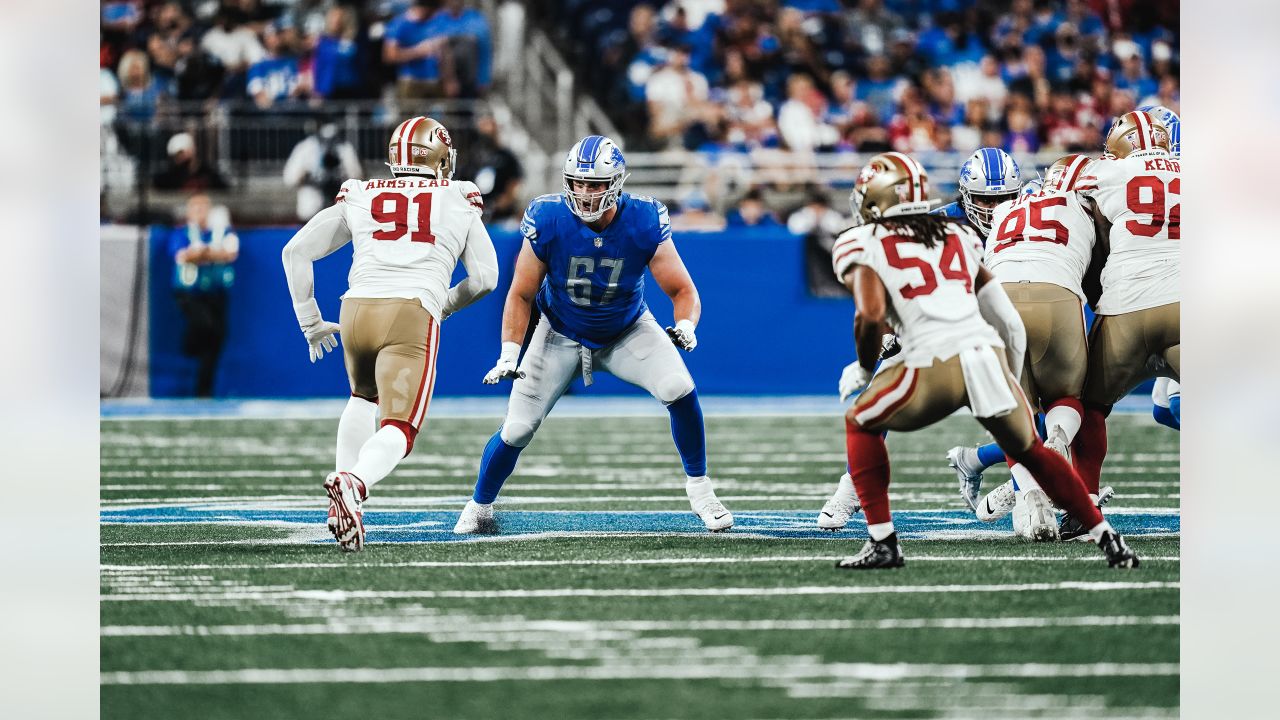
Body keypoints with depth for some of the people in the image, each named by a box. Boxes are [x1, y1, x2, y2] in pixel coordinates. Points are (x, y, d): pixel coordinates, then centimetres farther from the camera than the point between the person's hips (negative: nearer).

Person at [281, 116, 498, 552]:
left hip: (357, 308, 3)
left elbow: (296, 252, 20)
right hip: (412, 317, -3)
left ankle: (346, 497, 16)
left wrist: (310, 322, 27)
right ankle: (353, 482, -41)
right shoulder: (459, 201, 18)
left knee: (365, 398, 31)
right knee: (396, 432, -8)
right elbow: (484, 278, 18)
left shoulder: (358, 197, 21)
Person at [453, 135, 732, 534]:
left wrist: (685, 326, -39)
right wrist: (509, 354, -23)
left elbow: (683, 291, -17)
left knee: (679, 390, -24)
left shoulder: (644, 223, -26)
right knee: (517, 430, -6)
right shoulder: (548, 221, -26)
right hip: (562, 336, 0)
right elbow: (521, 295, -13)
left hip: (628, 332, 0)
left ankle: (699, 487, -2)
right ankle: (479, 508, 21)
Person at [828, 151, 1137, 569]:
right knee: (1029, 450, 26)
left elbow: (871, 315, -6)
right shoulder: (957, 237, 25)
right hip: (989, 352, 4)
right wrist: (1012, 381, 36)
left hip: (937, 361, -4)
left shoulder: (863, 244, 10)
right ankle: (1107, 539, 20)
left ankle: (883, 543, 12)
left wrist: (863, 370, 11)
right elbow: (1008, 321, 24)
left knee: (861, 424, 21)